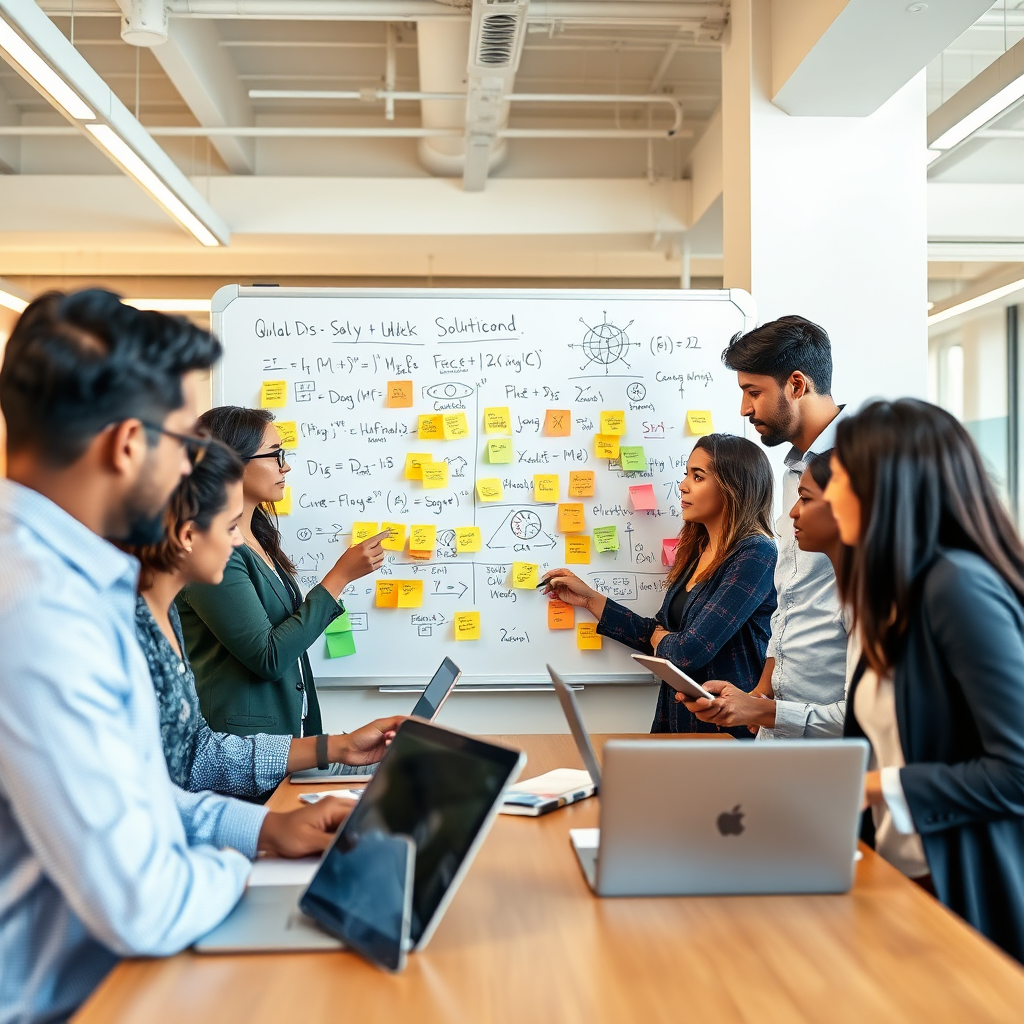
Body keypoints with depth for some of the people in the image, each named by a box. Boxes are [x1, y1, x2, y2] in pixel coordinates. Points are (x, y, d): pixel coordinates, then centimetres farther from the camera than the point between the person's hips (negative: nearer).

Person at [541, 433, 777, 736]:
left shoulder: (756, 555, -16)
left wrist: (658, 638, 0)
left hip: (730, 732, -7)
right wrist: (590, 599, 11)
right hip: (679, 722, 7)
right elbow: (658, 638, 11)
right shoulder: (696, 551, 9)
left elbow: (691, 651, -22)